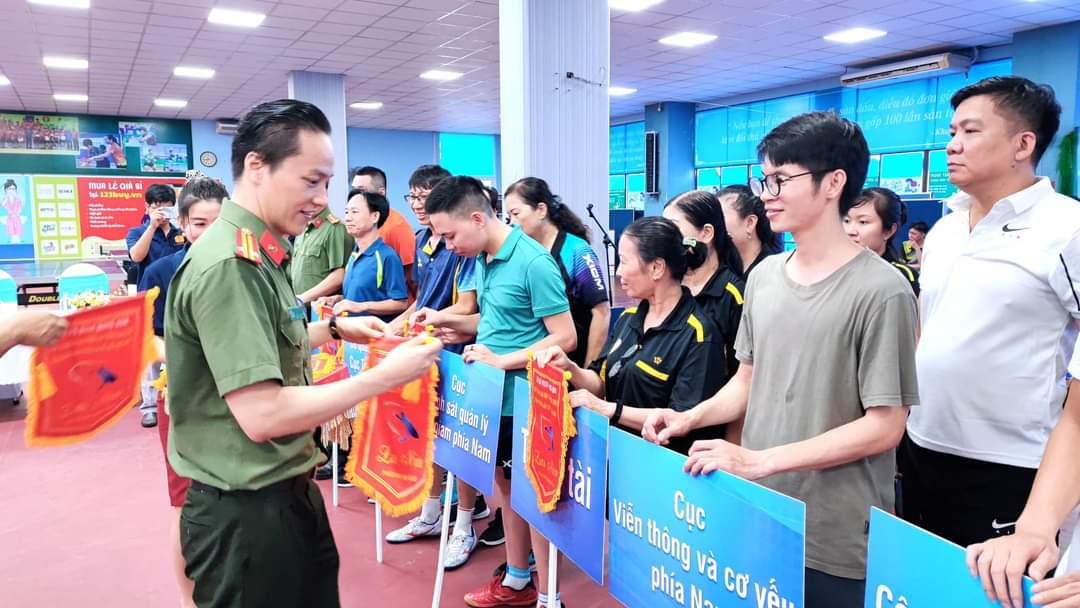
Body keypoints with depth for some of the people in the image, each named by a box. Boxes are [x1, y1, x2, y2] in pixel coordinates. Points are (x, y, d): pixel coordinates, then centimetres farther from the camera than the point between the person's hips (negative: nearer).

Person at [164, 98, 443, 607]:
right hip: (245, 512, -9)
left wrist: (333, 329, 12)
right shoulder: (229, 264, -23)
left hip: (289, 491, 9)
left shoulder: (257, 255, 9)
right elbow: (261, 415, -27)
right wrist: (386, 376, -21)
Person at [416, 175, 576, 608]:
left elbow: (565, 338, -20)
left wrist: (502, 361, -23)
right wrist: (446, 321, 3)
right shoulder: (484, 260, 5)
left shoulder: (534, 262, -20)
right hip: (495, 396, 8)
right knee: (507, 485, 18)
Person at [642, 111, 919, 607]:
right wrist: (691, 418, -4)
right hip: (758, 516, 6)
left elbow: (885, 425, -15)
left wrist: (761, 460, -20)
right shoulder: (763, 276, 5)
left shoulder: (881, 290, -15)